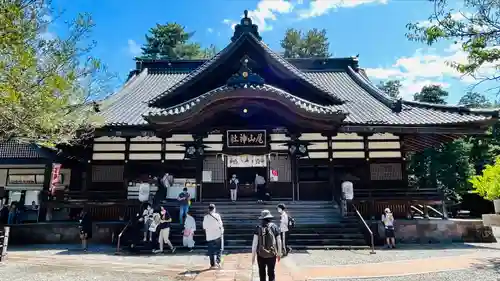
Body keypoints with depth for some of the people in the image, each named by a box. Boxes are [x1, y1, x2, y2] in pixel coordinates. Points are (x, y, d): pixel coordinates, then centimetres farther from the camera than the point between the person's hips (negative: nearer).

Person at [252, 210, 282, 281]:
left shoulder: (258, 228, -8)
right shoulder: (275, 227, -4)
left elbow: (254, 242, -9)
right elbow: (279, 241, 1)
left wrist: (253, 255, 0)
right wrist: (279, 253, 13)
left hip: (261, 254, 0)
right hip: (272, 254, 0)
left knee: (262, 274, 15)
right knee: (271, 273, 11)